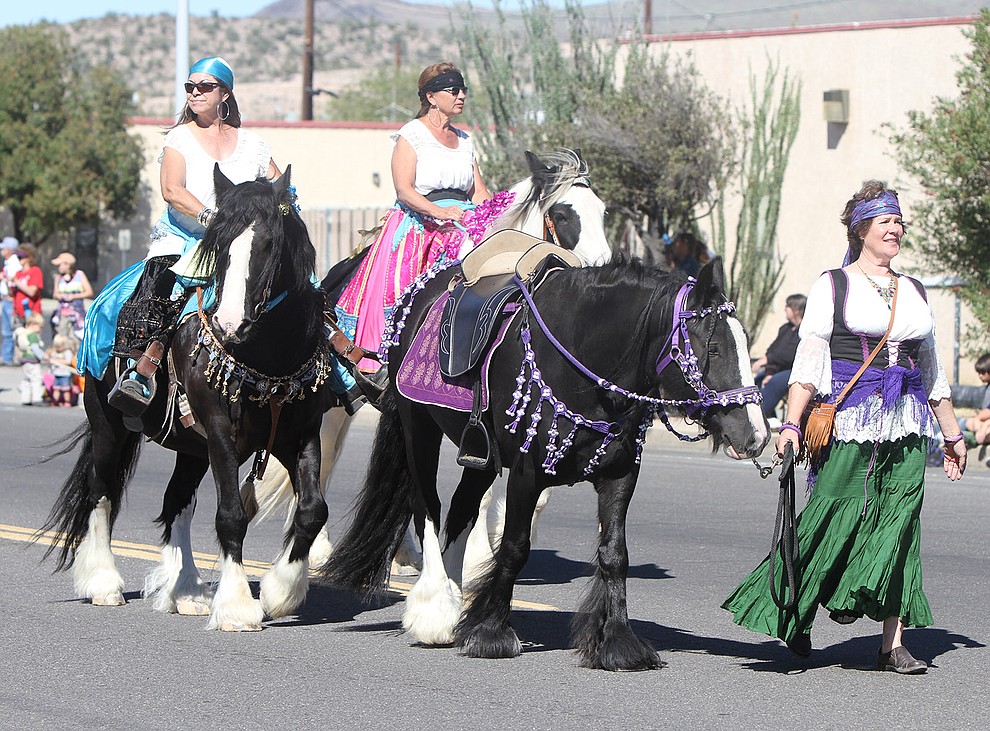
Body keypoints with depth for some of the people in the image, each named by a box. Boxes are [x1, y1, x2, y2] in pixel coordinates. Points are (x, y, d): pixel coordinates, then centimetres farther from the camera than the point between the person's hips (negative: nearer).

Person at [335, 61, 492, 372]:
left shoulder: (464, 140, 18)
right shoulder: (412, 134, -1)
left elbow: (479, 193, 16)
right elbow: (404, 189, -12)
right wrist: (438, 211, -28)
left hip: (460, 230, 5)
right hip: (416, 227, -5)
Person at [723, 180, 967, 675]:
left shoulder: (915, 292, 18)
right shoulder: (834, 285, 3)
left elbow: (931, 369, 23)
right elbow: (809, 359, -4)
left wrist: (952, 434, 23)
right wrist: (792, 423, -13)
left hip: (906, 424, 4)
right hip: (850, 420, -4)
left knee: (899, 524, -2)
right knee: (835, 517, -8)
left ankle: (893, 643, -2)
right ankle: (798, 614, 13)